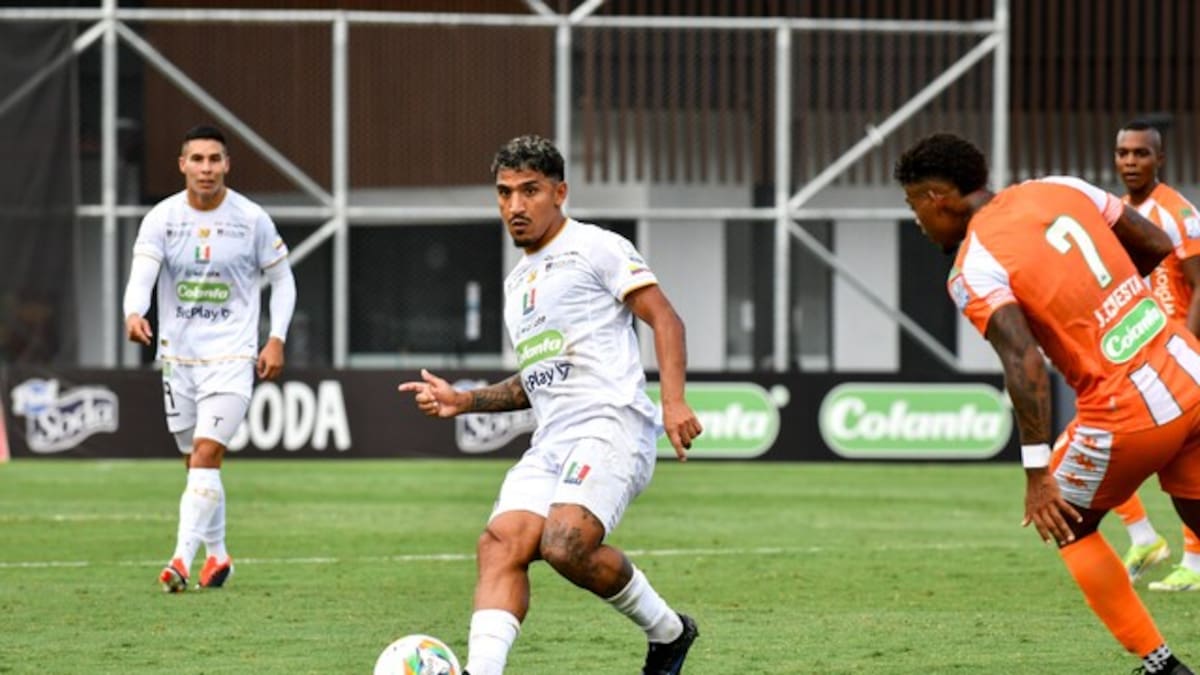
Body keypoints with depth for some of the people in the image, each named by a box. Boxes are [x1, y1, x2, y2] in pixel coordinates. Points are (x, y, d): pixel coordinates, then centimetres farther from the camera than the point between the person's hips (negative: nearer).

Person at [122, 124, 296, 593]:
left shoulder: (251, 219, -4)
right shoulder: (162, 218, -3)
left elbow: (282, 279, 7)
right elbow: (142, 274, -17)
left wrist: (276, 339, -2)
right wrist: (134, 314, -38)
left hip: (232, 356, -3)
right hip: (177, 355, 3)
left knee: (206, 453, -17)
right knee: (197, 461, 11)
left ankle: (183, 557, -23)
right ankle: (217, 554, 27)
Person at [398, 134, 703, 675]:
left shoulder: (595, 248, 2)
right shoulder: (517, 283, 27)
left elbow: (664, 319, -5)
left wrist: (673, 401, -18)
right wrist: (462, 401, 21)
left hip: (612, 426, -7)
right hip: (550, 444, 7)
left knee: (566, 545, -28)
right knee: (501, 544, -17)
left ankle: (667, 631, -4)